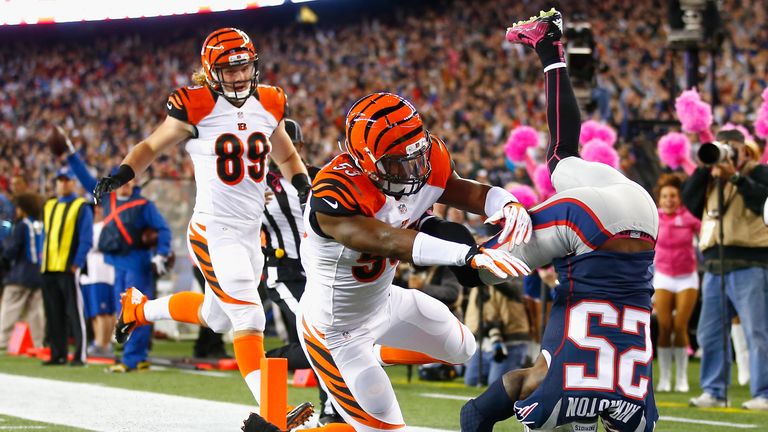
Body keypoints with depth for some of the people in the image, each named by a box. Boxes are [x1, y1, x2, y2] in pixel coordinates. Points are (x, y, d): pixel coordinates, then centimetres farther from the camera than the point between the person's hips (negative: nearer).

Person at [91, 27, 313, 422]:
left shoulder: (269, 106, 5)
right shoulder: (196, 109, -10)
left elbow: (287, 157, 21)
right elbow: (152, 146, 3)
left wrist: (302, 184, 1)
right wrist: (120, 176, -15)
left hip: (251, 235, 7)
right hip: (213, 233, -7)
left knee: (216, 316, 22)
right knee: (249, 316, -13)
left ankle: (140, 308, 46)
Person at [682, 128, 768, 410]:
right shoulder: (710, 177, 20)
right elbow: (689, 199, 7)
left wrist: (735, 176, -19)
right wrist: (705, 167, -2)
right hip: (715, 267, 6)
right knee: (710, 334, 8)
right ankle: (713, 392, 15)